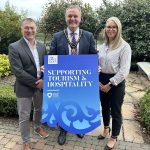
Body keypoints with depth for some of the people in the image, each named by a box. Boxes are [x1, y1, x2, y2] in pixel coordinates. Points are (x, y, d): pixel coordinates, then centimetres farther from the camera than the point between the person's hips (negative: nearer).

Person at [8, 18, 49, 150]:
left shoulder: (42, 46, 3)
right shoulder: (14, 47, -13)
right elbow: (18, 71, -18)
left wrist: (44, 80, -12)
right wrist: (35, 83, -17)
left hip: (41, 85, 5)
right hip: (24, 87, -4)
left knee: (39, 109, 24)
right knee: (24, 116, 8)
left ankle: (38, 127, 51)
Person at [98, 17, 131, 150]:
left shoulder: (124, 46, -13)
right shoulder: (103, 46, 6)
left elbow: (124, 70, -16)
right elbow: (98, 65, 11)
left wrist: (110, 84, -15)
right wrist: (98, 81, -2)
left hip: (116, 83, -5)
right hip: (102, 81, 6)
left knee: (115, 111, 8)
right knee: (104, 107, 20)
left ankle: (114, 138, 29)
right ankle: (106, 129, 45)